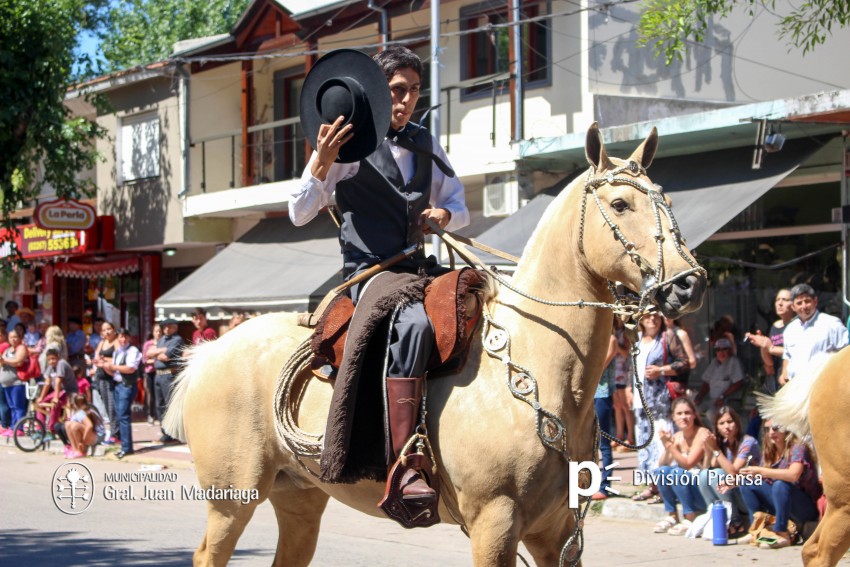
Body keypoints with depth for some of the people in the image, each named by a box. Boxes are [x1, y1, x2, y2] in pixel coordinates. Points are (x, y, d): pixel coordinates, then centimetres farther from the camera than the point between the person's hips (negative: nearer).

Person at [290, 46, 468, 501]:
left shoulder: (427, 146, 15)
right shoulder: (348, 144, -3)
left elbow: (460, 209, 26)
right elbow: (300, 214, -6)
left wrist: (445, 214, 2)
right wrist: (322, 161, -22)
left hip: (416, 271, 7)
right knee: (414, 324, -36)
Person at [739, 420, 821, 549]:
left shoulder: (798, 448, -16)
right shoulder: (768, 452, 6)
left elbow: (793, 475, -33)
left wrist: (760, 471, -31)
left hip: (807, 507, -7)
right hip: (782, 506, 7)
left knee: (780, 485, -34)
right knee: (747, 485, -5)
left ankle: (782, 535, -28)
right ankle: (758, 529, -13)